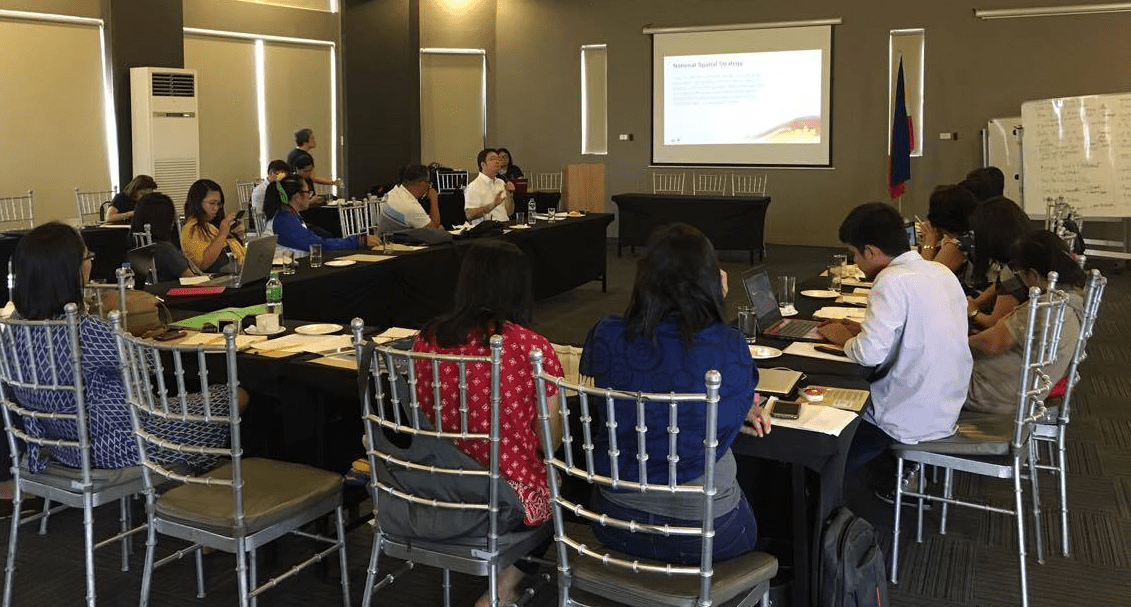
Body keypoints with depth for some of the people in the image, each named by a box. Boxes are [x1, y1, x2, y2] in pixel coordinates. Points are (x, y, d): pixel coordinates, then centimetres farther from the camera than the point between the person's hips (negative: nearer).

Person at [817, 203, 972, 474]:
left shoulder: (894, 281, -21)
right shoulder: (941, 272, 4)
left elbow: (870, 352, -25)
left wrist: (845, 340, -4)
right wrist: (861, 329, 12)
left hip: (912, 419, -8)